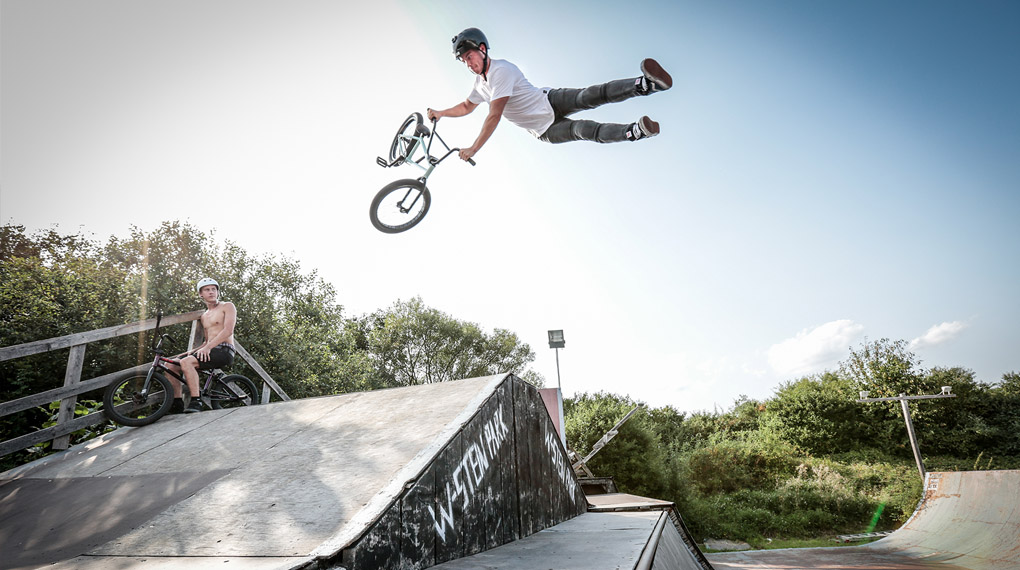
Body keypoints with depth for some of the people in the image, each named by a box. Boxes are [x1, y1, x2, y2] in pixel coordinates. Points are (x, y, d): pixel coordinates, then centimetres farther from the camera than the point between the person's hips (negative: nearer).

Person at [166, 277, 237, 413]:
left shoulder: (227, 306, 2)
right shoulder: (204, 316, 25)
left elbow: (228, 331, -13)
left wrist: (207, 347, -23)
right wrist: (193, 350, 4)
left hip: (224, 351, -8)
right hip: (210, 351, 8)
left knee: (186, 362, -29)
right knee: (171, 364, -3)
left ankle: (196, 402, -29)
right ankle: (178, 404, -1)